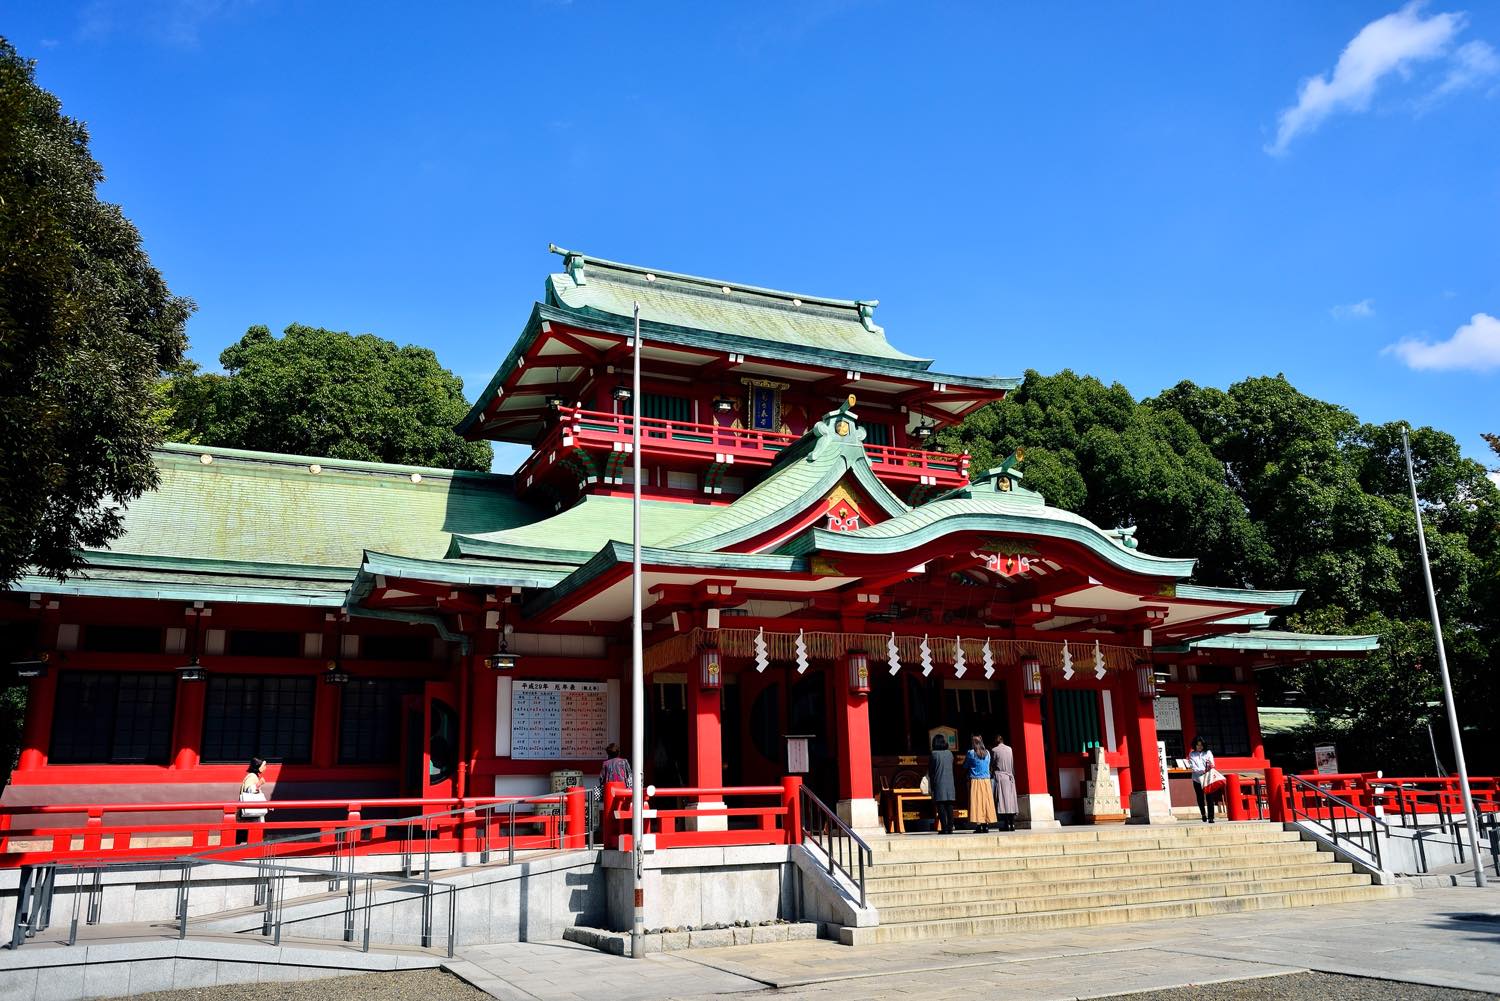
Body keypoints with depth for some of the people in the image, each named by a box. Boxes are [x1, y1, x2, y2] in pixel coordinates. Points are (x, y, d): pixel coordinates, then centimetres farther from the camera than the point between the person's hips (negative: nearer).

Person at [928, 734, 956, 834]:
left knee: (940, 806, -2)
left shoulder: (934, 754, -8)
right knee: (949, 806, 7)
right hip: (950, 783, 4)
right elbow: (951, 767, 13)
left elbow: (930, 771, -2)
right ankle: (950, 827, 6)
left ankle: (944, 828, -5)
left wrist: (931, 786, 8)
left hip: (939, 783, -4)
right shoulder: (950, 753, 5)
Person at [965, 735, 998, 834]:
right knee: (986, 801, 6)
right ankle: (986, 825, 4)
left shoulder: (971, 753, -7)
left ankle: (978, 826, -7)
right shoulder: (987, 753, 5)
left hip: (975, 781, -3)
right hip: (986, 780, 3)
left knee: (976, 802, -2)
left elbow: (965, 765, 4)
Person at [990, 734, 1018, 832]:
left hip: (999, 777, -4)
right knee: (1010, 799, 5)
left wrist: (991, 777, 3)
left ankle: (1006, 824, -8)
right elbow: (1013, 765, 12)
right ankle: (1012, 824, 3)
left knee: (1002, 799, -4)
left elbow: (991, 765, -3)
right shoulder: (1010, 749, 7)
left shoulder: (994, 750, -4)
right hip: (1009, 777, 4)